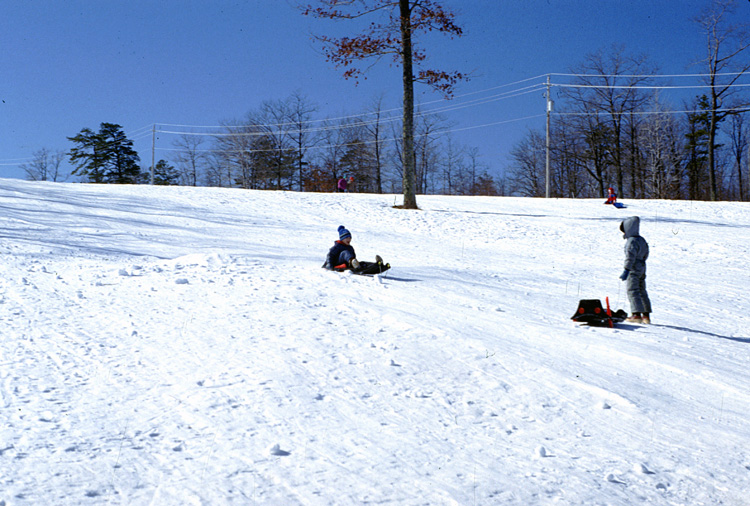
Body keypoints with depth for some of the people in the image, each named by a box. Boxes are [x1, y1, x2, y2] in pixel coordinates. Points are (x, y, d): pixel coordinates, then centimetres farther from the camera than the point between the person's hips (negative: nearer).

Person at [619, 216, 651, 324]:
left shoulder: (632, 241, -15)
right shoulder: (642, 240, 14)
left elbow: (630, 257, -22)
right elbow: (645, 255, 22)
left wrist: (626, 270, -24)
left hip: (633, 270, -9)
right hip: (642, 268, 9)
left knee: (632, 291, -9)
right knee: (642, 291, 13)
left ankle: (637, 314, -17)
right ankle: (646, 315, 15)